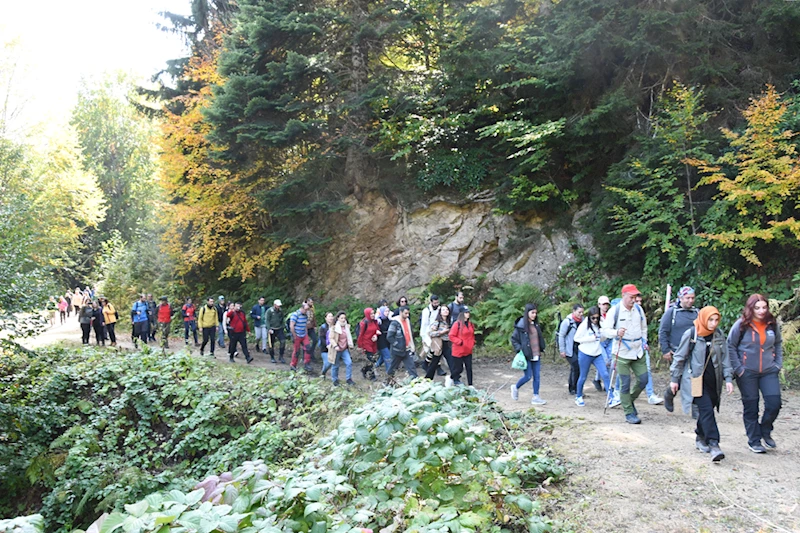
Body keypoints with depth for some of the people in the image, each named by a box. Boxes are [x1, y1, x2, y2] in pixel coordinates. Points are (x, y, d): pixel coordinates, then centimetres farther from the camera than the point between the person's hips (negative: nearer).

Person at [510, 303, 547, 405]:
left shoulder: (536, 325, 10)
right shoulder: (521, 325, -10)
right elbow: (513, 339, -5)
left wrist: (541, 349, 13)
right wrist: (519, 350, -12)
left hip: (536, 356, 6)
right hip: (526, 356, -6)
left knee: (536, 376, 5)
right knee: (528, 376, -2)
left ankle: (536, 397, 13)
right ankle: (516, 388, 24)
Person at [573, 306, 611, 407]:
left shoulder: (600, 325, 3)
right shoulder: (584, 325, -11)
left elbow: (602, 339, 13)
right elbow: (576, 338, -10)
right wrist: (592, 338, -17)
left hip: (597, 354, 4)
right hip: (585, 354, -4)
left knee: (605, 375, -7)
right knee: (583, 377, 8)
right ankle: (578, 397, 26)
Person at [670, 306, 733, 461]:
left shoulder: (719, 335, 6)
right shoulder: (691, 334, -7)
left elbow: (725, 358, 12)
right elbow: (679, 357, -1)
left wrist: (728, 378, 4)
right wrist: (674, 379, 2)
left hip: (714, 381, 5)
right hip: (697, 379, -4)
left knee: (706, 410, 10)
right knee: (707, 410, -13)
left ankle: (700, 438, 30)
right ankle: (713, 445, -14)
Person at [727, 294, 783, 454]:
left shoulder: (772, 324, 3)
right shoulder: (742, 325, -8)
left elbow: (778, 344, 17)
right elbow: (730, 346, -4)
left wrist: (778, 364, 8)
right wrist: (738, 368, -9)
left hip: (769, 372, 3)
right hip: (747, 373, -3)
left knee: (774, 403, -5)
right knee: (751, 407, 4)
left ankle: (765, 431, 22)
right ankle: (754, 441, 17)